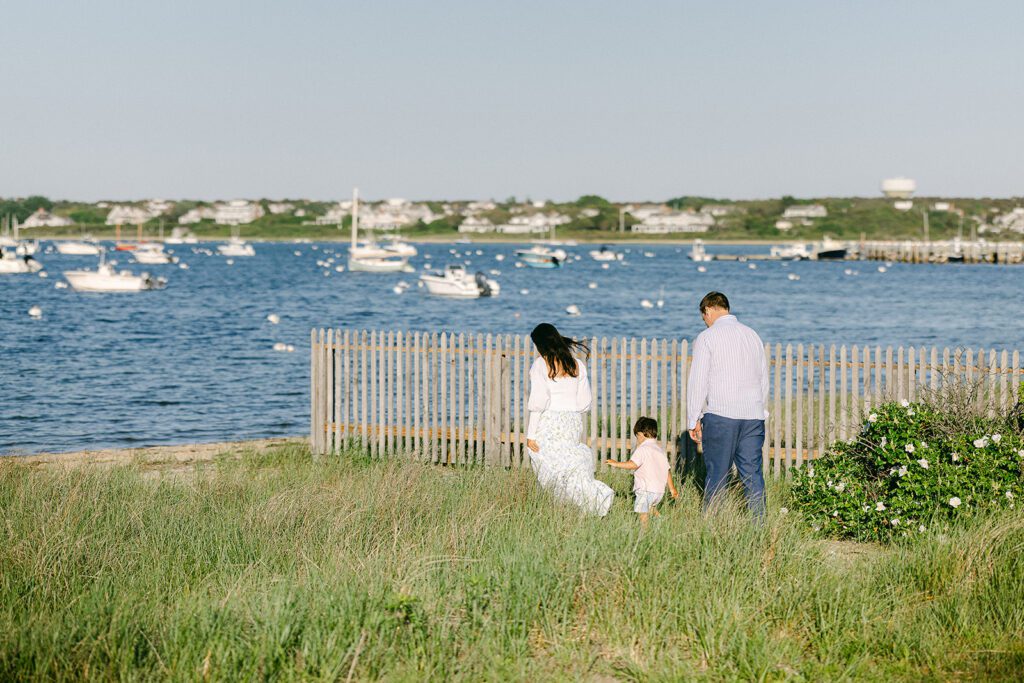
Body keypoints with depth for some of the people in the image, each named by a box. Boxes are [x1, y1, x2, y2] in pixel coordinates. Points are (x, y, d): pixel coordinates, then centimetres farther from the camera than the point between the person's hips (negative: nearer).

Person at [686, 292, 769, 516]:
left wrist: (693, 420, -1)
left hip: (720, 414, -5)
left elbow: (698, 381, -6)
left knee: (717, 475, 0)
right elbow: (764, 379, 19)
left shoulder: (707, 337, -3)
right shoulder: (752, 335, 14)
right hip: (753, 415, 5)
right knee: (753, 474, 4)